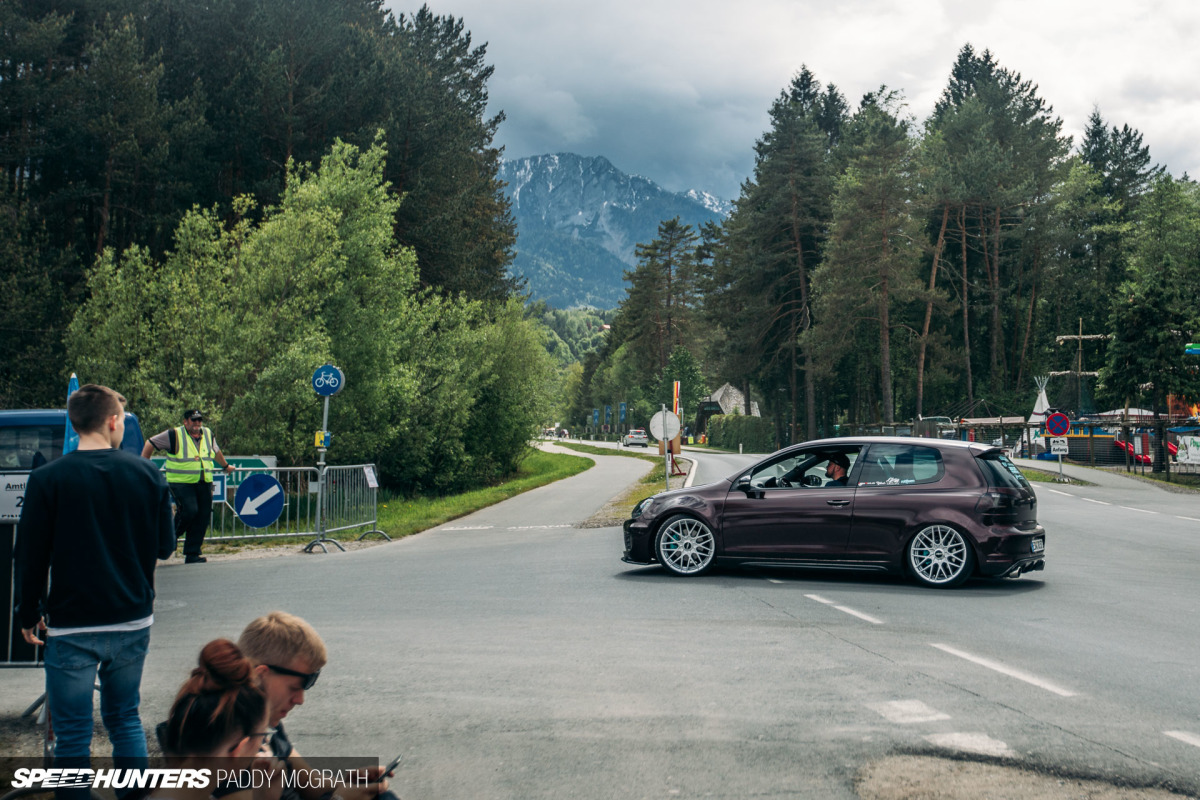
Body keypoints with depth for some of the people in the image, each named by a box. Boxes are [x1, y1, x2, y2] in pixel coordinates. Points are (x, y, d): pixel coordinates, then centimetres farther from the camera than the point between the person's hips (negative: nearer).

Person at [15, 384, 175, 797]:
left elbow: (31, 557, -4)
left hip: (72, 627, -3)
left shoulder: (47, 479, -9)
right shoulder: (147, 475, -2)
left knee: (72, 735, 6)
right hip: (134, 622, 3)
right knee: (125, 719, 18)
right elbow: (164, 546, 5)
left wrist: (29, 613, 8)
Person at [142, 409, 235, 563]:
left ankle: (192, 554, 7)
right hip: (182, 483, -6)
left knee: (203, 516, 0)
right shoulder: (174, 435, -4)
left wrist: (226, 466, 46)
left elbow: (216, 451, 33)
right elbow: (151, 443, 3)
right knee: (189, 511, -21)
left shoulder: (208, 434, 14)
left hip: (204, 483, 6)